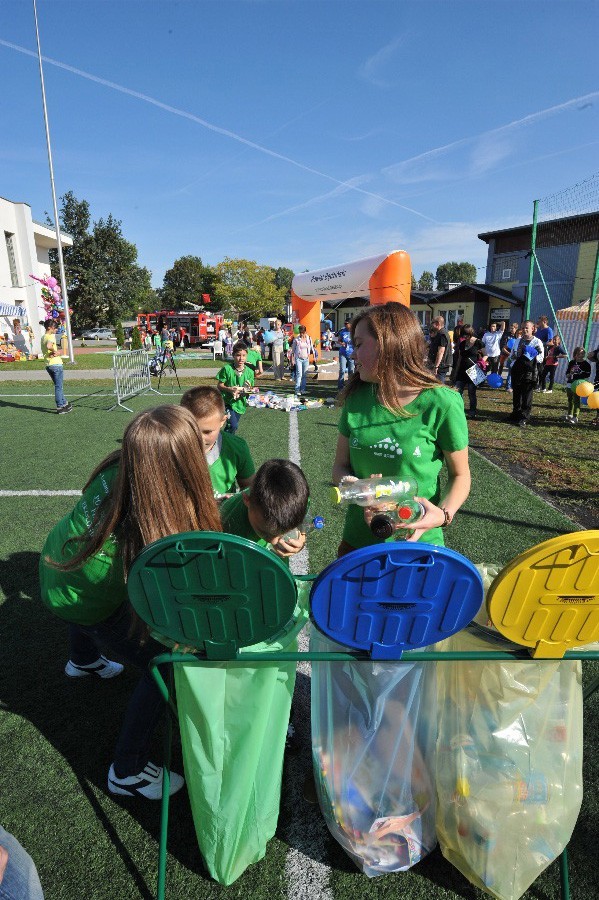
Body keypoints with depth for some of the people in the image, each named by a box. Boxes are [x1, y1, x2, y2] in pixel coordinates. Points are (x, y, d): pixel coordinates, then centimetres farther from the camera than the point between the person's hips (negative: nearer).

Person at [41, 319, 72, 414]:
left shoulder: (43, 337, 14)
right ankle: (60, 407, 3)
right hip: (56, 364, -8)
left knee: (58, 386, 18)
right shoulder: (51, 336, -13)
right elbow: (48, 346, -33)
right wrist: (55, 351, -16)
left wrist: (55, 351, -11)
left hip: (48, 365, 8)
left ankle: (65, 404, 28)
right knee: (58, 386, -1)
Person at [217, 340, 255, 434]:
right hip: (227, 402, -4)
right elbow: (220, 385, -6)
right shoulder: (227, 368, -12)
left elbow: (250, 389, 5)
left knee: (232, 427, 17)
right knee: (234, 426, -19)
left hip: (240, 404, 4)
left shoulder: (249, 372, -4)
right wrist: (230, 389, -24)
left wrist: (248, 390, -18)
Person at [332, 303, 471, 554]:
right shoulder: (357, 397, -4)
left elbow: (460, 475, -5)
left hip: (416, 543, -3)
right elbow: (340, 465, 2)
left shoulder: (442, 404, -15)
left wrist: (444, 514, -23)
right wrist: (348, 483, -19)